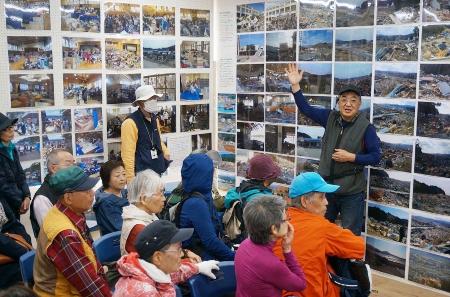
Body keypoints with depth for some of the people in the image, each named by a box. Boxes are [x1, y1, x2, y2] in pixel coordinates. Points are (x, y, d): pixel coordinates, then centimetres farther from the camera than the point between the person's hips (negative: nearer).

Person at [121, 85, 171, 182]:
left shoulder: (154, 119, 10)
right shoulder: (131, 123, -17)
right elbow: (128, 154, -20)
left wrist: (166, 153, 10)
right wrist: (131, 179, -23)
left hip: (157, 170, 8)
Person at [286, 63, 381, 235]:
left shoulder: (366, 127, -12)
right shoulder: (330, 118, -1)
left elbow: (376, 157, -11)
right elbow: (306, 109, 2)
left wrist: (351, 157, -21)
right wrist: (295, 85, -7)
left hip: (352, 191, -4)